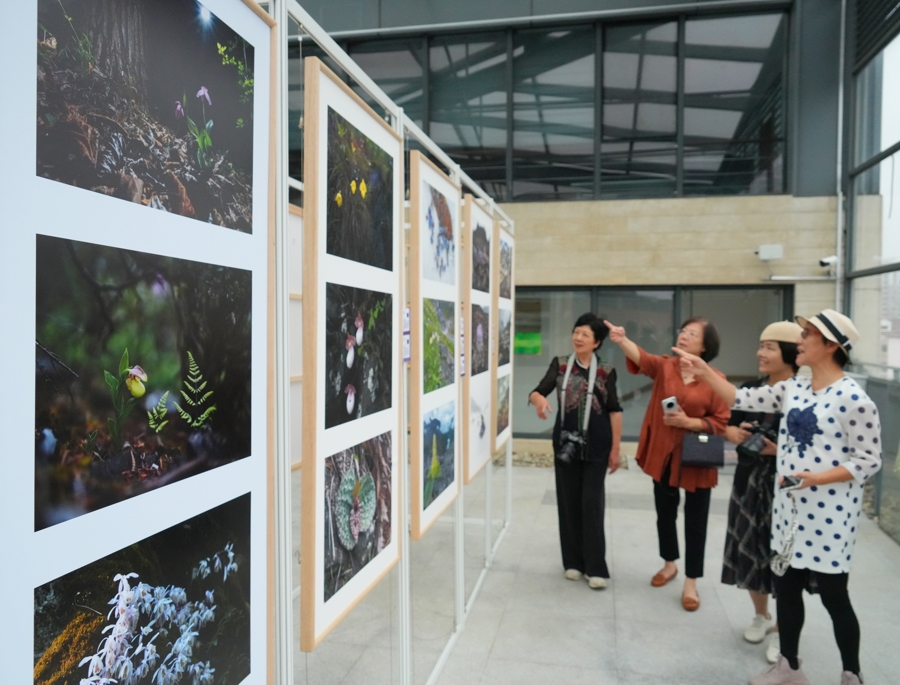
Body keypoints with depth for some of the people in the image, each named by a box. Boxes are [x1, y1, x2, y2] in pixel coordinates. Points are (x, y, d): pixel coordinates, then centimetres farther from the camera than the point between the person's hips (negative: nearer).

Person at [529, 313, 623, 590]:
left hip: (596, 445, -2)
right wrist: (539, 399, -35)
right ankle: (574, 561, 21)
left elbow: (614, 411, -1)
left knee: (592, 503, -1)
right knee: (568, 501, 8)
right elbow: (537, 391, -10)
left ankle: (595, 567, 7)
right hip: (565, 442, 2)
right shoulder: (560, 365, 0)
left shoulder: (606, 372, -3)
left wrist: (615, 449, -3)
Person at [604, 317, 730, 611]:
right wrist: (622, 340, -45)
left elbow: (721, 423, -7)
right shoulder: (664, 366, -3)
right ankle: (669, 564, 40)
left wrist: (689, 422, -21)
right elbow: (642, 358, -25)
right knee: (665, 513, 17)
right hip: (663, 455, 3)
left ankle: (691, 583, 21)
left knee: (695, 520, 7)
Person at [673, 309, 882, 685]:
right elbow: (741, 399, 5)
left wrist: (817, 478, -24)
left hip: (829, 514, -6)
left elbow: (869, 461, -13)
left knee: (833, 596, 8)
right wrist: (704, 371, -3)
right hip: (790, 507, 7)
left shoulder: (853, 399, -16)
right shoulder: (792, 389, 4)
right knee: (785, 587, 16)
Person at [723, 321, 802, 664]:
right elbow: (730, 426, 15)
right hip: (749, 481, 6)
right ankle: (761, 616, 34)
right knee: (751, 549, 12)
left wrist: (781, 449, -25)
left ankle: (781, 630, 21)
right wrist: (737, 433, -6)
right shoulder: (752, 388, 6)